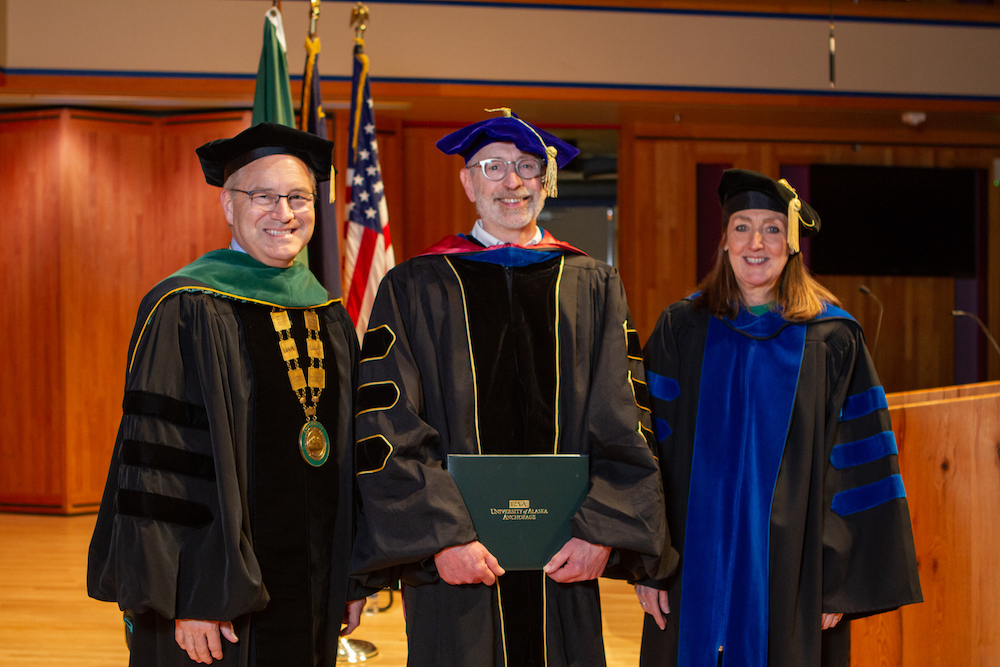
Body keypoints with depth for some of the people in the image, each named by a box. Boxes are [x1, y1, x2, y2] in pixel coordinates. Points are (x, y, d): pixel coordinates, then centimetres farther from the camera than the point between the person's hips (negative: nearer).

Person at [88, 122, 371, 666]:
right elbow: (160, 461, -15)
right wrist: (191, 599, -20)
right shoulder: (186, 312, -10)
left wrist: (356, 578, 10)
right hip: (217, 590, -6)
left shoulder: (331, 318, 10)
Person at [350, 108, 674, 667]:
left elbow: (625, 426, 4)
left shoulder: (594, 288, 10)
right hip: (454, 564, -2)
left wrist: (602, 532, -10)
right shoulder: (415, 289, 4)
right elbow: (388, 431, -5)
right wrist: (442, 538, -16)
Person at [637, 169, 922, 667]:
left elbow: (858, 463, 0)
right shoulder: (682, 329, 3)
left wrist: (841, 579, -6)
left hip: (793, 566, -1)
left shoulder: (831, 340, 0)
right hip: (696, 564, 1)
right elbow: (651, 447, 2)